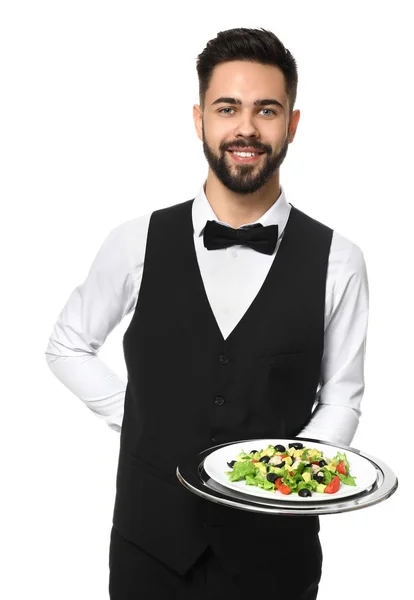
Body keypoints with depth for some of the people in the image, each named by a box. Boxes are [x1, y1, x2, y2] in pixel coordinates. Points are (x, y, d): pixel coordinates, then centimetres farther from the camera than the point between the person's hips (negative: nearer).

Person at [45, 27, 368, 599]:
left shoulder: (337, 261, -7)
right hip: (152, 538, 1)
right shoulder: (137, 242, -5)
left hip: (275, 547, 0)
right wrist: (139, 418, -3)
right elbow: (68, 346, 8)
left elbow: (342, 398, 0)